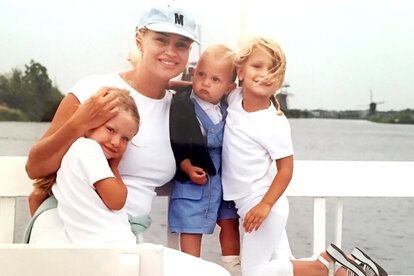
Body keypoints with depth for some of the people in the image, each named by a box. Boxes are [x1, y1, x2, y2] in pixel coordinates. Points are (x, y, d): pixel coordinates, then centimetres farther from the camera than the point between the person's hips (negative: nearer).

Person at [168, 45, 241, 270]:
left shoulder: (226, 110, 3)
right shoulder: (181, 106, -14)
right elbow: (173, 144, -15)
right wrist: (187, 167, -23)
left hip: (221, 179, 6)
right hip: (192, 181, -6)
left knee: (230, 222, 16)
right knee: (191, 228, 1)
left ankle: (233, 267, 31)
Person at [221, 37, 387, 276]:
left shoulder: (274, 122, -19)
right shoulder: (235, 98, -2)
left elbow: (286, 169, -15)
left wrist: (265, 205, -21)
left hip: (263, 204, -7)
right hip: (247, 202, 7)